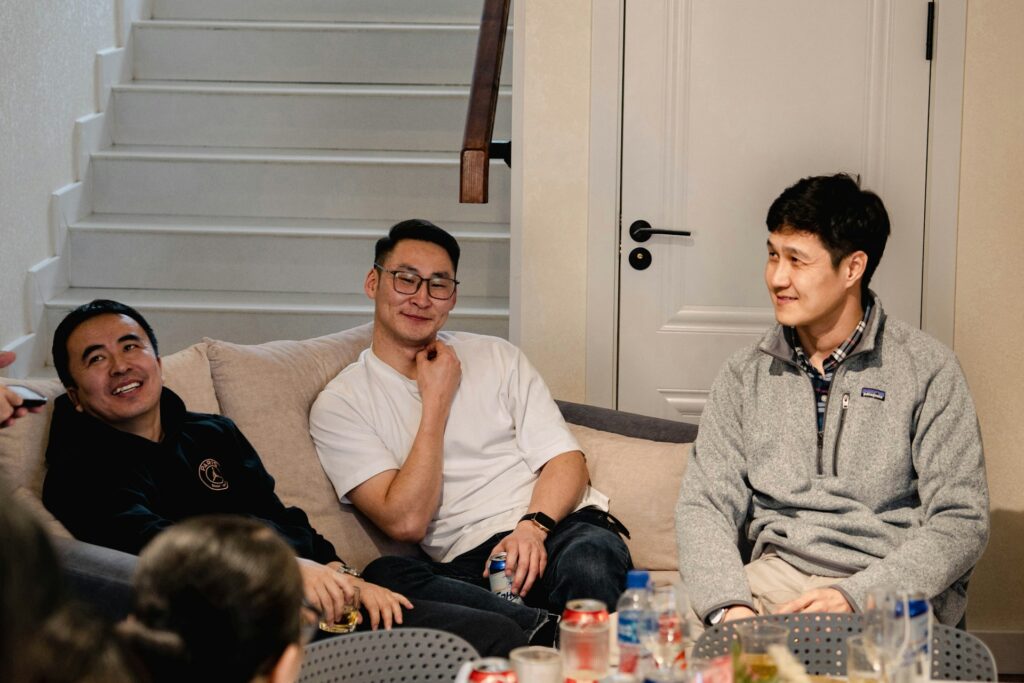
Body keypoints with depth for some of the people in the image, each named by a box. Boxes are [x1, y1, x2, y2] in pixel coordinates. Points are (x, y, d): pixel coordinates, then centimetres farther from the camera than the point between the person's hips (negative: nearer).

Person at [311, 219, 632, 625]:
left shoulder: (497, 357, 18)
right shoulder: (341, 404, 7)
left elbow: (567, 461, 8)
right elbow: (406, 522, -5)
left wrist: (533, 527, -14)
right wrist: (437, 400, -2)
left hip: (560, 525, 1)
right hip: (469, 562, -1)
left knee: (588, 559, -37)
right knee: (392, 579, -38)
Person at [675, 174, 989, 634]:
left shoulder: (926, 370, 1)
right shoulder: (746, 375, 12)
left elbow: (961, 523, -4)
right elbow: (704, 504, 5)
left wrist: (855, 596, -18)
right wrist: (728, 605, -15)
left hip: (892, 589, -3)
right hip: (777, 575, 3)